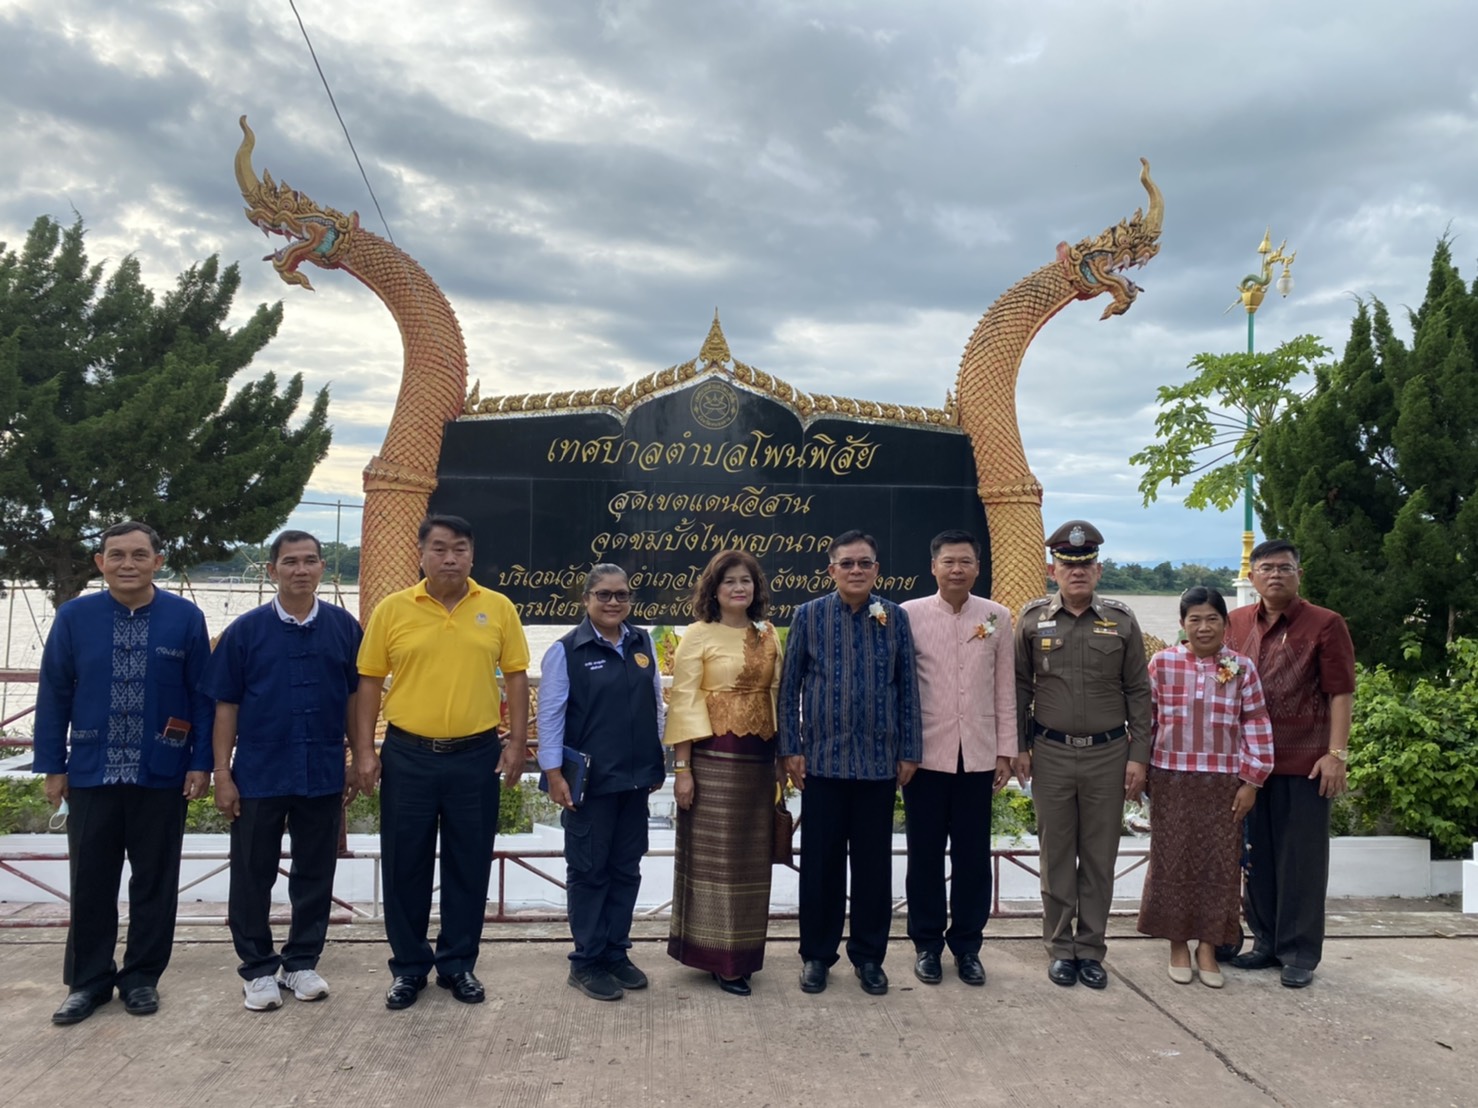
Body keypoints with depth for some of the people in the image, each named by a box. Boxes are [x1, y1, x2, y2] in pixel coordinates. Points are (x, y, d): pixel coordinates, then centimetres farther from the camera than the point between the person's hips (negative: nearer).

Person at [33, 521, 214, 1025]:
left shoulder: (186, 617, -4)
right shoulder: (74, 616, -1)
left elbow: (202, 696, -2)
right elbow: (54, 695, 2)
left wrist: (200, 763, -5)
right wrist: (52, 766, 1)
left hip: (162, 775, -1)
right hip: (91, 773, 1)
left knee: (154, 880, 10)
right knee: (91, 882, 10)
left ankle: (142, 977, 25)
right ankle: (88, 980, 25)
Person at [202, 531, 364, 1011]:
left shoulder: (344, 627, -1)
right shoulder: (246, 629, -3)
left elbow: (354, 698, 6)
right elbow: (226, 705, -1)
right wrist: (222, 773, -4)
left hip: (324, 773, 1)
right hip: (259, 773, -1)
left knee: (315, 873, 10)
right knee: (253, 875, 9)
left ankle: (302, 962, 26)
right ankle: (257, 968, 24)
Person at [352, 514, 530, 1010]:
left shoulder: (498, 608, 0)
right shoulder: (392, 609, -1)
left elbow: (516, 676, 3)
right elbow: (369, 682, 3)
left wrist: (517, 742, -2)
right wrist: (364, 750, -2)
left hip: (476, 755, 0)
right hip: (407, 754, 0)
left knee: (468, 864, 9)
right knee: (405, 863, 8)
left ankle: (459, 964, 25)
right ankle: (409, 966, 25)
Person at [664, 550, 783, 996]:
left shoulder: (769, 635, 11)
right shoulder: (698, 635, -5)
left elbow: (777, 696, 14)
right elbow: (683, 704, -8)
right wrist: (681, 767, -13)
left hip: (759, 758, 5)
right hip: (713, 757, -5)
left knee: (750, 858, 11)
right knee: (713, 856, 1)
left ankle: (741, 953, 23)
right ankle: (716, 956, 11)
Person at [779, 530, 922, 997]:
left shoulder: (895, 618, 3)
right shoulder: (809, 616, 1)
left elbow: (908, 688, 5)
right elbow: (790, 687, 2)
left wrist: (909, 752, 3)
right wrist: (791, 749, -2)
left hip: (879, 761, 1)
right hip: (823, 760, -1)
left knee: (874, 862, 9)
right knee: (820, 861, 7)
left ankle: (869, 956, 24)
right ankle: (816, 954, 22)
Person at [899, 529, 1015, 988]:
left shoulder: (997, 617, 3)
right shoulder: (910, 614, -2)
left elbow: (1005, 689, 6)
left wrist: (1005, 751, 4)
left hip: (978, 755, 1)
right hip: (926, 754, -1)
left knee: (973, 855, 9)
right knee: (925, 854, 8)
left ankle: (967, 945, 24)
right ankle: (926, 944, 23)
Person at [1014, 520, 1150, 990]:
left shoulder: (1122, 621, 0)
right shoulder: (1032, 619, 1)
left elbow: (1139, 692, 3)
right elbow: (1020, 687, 5)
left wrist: (1138, 756, -1)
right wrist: (1019, 747, 1)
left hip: (1108, 754, 0)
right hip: (1051, 754, 0)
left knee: (1100, 857, 8)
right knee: (1056, 855, 8)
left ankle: (1091, 949, 20)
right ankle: (1060, 948, 20)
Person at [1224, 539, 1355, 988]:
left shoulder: (1325, 625, -3)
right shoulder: (1236, 623, 9)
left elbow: (1341, 694, -6)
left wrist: (1337, 753, -12)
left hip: (1304, 764, -4)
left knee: (1301, 860, 4)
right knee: (1257, 857, 12)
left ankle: (1300, 954, 14)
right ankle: (1266, 943, 25)